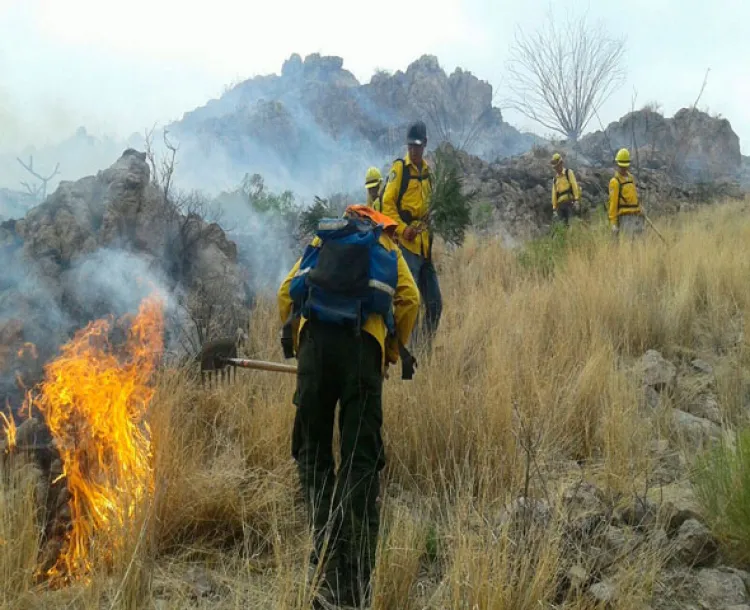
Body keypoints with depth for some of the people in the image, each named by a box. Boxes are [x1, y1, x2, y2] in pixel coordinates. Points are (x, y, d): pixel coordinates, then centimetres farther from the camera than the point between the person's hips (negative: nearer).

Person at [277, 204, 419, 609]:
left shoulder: (320, 242, 28)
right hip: (363, 347, -1)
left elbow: (286, 294, 17)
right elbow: (409, 300, 10)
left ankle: (327, 548, -3)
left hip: (316, 343, 1)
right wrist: (392, 353, 20)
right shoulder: (387, 249, 25)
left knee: (313, 453, 11)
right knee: (361, 460, 0)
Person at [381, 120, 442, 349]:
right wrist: (402, 229, -20)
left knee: (435, 304, 10)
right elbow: (387, 204, -10)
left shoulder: (427, 171, 17)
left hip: (425, 246, 7)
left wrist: (429, 233, 16)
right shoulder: (399, 168, -5)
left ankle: (427, 345, 21)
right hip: (406, 244, -7)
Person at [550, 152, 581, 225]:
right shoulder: (555, 178, 21)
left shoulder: (569, 173, 7)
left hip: (569, 202, -5)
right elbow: (554, 194, 21)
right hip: (560, 204, 5)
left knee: (569, 222, -17)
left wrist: (576, 200, -16)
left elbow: (574, 186, -4)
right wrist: (554, 209, 15)